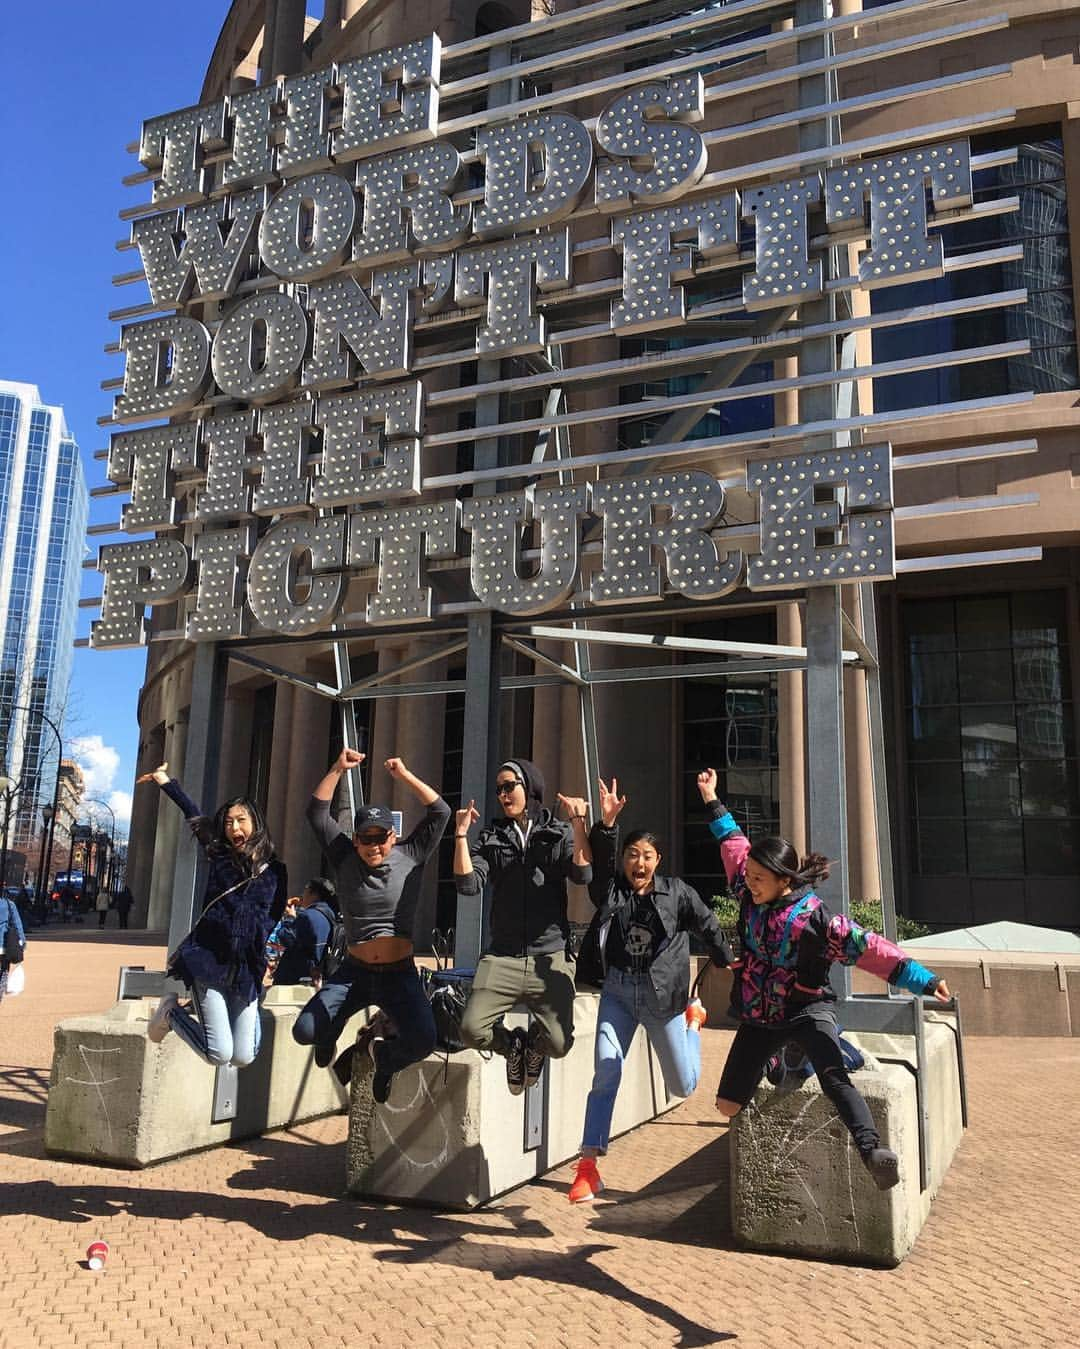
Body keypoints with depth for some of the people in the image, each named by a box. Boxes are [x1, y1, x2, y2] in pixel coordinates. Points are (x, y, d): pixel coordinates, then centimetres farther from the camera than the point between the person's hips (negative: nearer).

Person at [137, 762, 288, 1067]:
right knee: (219, 1053, -8)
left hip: (248, 970, 2)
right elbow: (195, 815, 10)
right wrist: (166, 782, 14)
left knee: (242, 1058, -1)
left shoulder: (275, 870, 4)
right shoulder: (219, 856, 3)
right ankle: (171, 1011, 19)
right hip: (209, 961, -2)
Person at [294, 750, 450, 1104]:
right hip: (354, 972, 1)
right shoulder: (345, 859, 2)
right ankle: (331, 1034, 28)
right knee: (304, 1031, -12)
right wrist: (338, 770, -11)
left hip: (400, 974, -1)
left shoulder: (410, 857, 0)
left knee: (423, 1040, -21)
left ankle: (384, 1055, 17)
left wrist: (404, 775, -11)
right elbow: (316, 813, -4)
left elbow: (440, 812, -7)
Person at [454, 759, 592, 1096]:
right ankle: (512, 1045, 19)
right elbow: (468, 884, -1)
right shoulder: (492, 839, 13)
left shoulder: (560, 834, 9)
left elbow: (583, 875, -8)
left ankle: (534, 1042, 24)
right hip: (502, 957, 2)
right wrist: (461, 835, -6)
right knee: (472, 1030, -17)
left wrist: (578, 822, -13)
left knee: (558, 1044, -15)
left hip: (550, 957, -1)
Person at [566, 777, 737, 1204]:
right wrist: (606, 823, -37)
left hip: (663, 996, 0)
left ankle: (694, 1017, 42)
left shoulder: (677, 892, -3)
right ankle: (588, 1167, -4)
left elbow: (708, 925, 9)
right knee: (605, 1074, -12)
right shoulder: (611, 890, -3)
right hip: (618, 992, 0)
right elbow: (600, 860, -21)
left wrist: (727, 961, 21)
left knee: (683, 1085, 10)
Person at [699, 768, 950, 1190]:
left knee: (834, 1079, -31)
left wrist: (921, 978, -31)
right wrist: (712, 802, 19)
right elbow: (734, 846, 11)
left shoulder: (814, 917, -18)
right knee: (728, 1104, 5)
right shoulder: (750, 898, -3)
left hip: (806, 1010, -5)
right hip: (759, 1016, 5)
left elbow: (868, 949, -23)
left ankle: (873, 1152, -42)